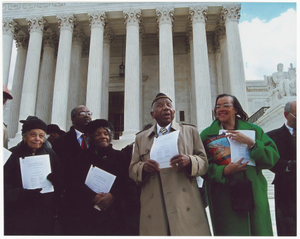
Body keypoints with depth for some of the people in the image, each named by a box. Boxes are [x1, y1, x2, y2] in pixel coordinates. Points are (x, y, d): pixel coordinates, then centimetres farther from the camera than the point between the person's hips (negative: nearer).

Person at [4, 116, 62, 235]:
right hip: (18, 215, -2)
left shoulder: (51, 155, 6)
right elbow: (5, 187, -7)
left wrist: (56, 182, -15)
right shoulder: (12, 155, -3)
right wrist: (23, 194, -23)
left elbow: (61, 187, 7)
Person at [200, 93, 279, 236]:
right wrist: (224, 171, -20)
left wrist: (250, 143, -15)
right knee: (230, 233, 0)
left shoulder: (254, 130, 8)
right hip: (223, 197, -2)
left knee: (258, 231, 8)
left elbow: (273, 157, -2)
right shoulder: (207, 134, 3)